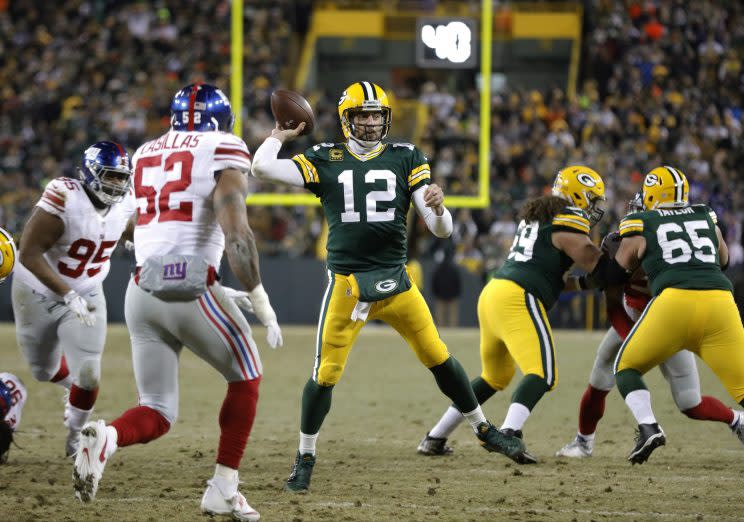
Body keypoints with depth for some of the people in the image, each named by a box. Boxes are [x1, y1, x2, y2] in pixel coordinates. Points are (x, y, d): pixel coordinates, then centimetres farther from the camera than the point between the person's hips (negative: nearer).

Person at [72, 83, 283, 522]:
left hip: (143, 290, 5)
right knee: (246, 378, 19)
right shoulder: (223, 153, -2)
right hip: (191, 291, -5)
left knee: (158, 414, 11)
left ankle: (107, 437, -22)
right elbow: (236, 233, -16)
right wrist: (259, 299, -12)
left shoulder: (146, 155, 18)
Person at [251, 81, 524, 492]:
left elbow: (442, 231, 0)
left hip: (394, 281, 1)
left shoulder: (406, 159, 5)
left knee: (438, 358, 3)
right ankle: (305, 458, 10)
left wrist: (437, 208, -21)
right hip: (346, 283, -1)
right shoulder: (325, 160, 4)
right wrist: (281, 135, 5)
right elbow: (262, 167, -8)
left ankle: (483, 430, 21)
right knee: (325, 374, -5)